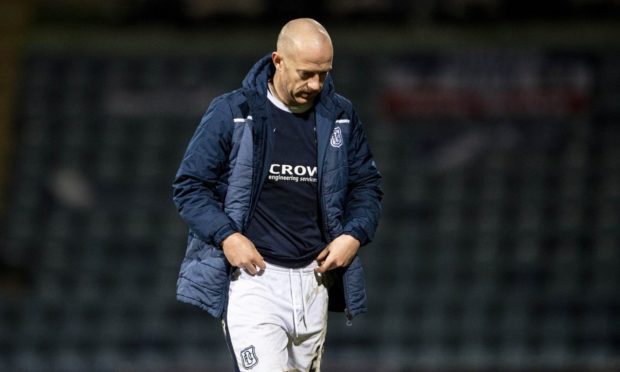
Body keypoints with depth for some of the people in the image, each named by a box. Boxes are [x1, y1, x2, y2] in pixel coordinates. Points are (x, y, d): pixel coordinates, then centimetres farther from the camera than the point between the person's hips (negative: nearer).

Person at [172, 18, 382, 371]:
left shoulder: (340, 116, 8)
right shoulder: (232, 113, -4)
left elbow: (367, 184, 18)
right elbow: (189, 185, 0)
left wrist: (355, 236, 0)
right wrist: (226, 236, -14)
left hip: (314, 278, 5)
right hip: (253, 274, -5)